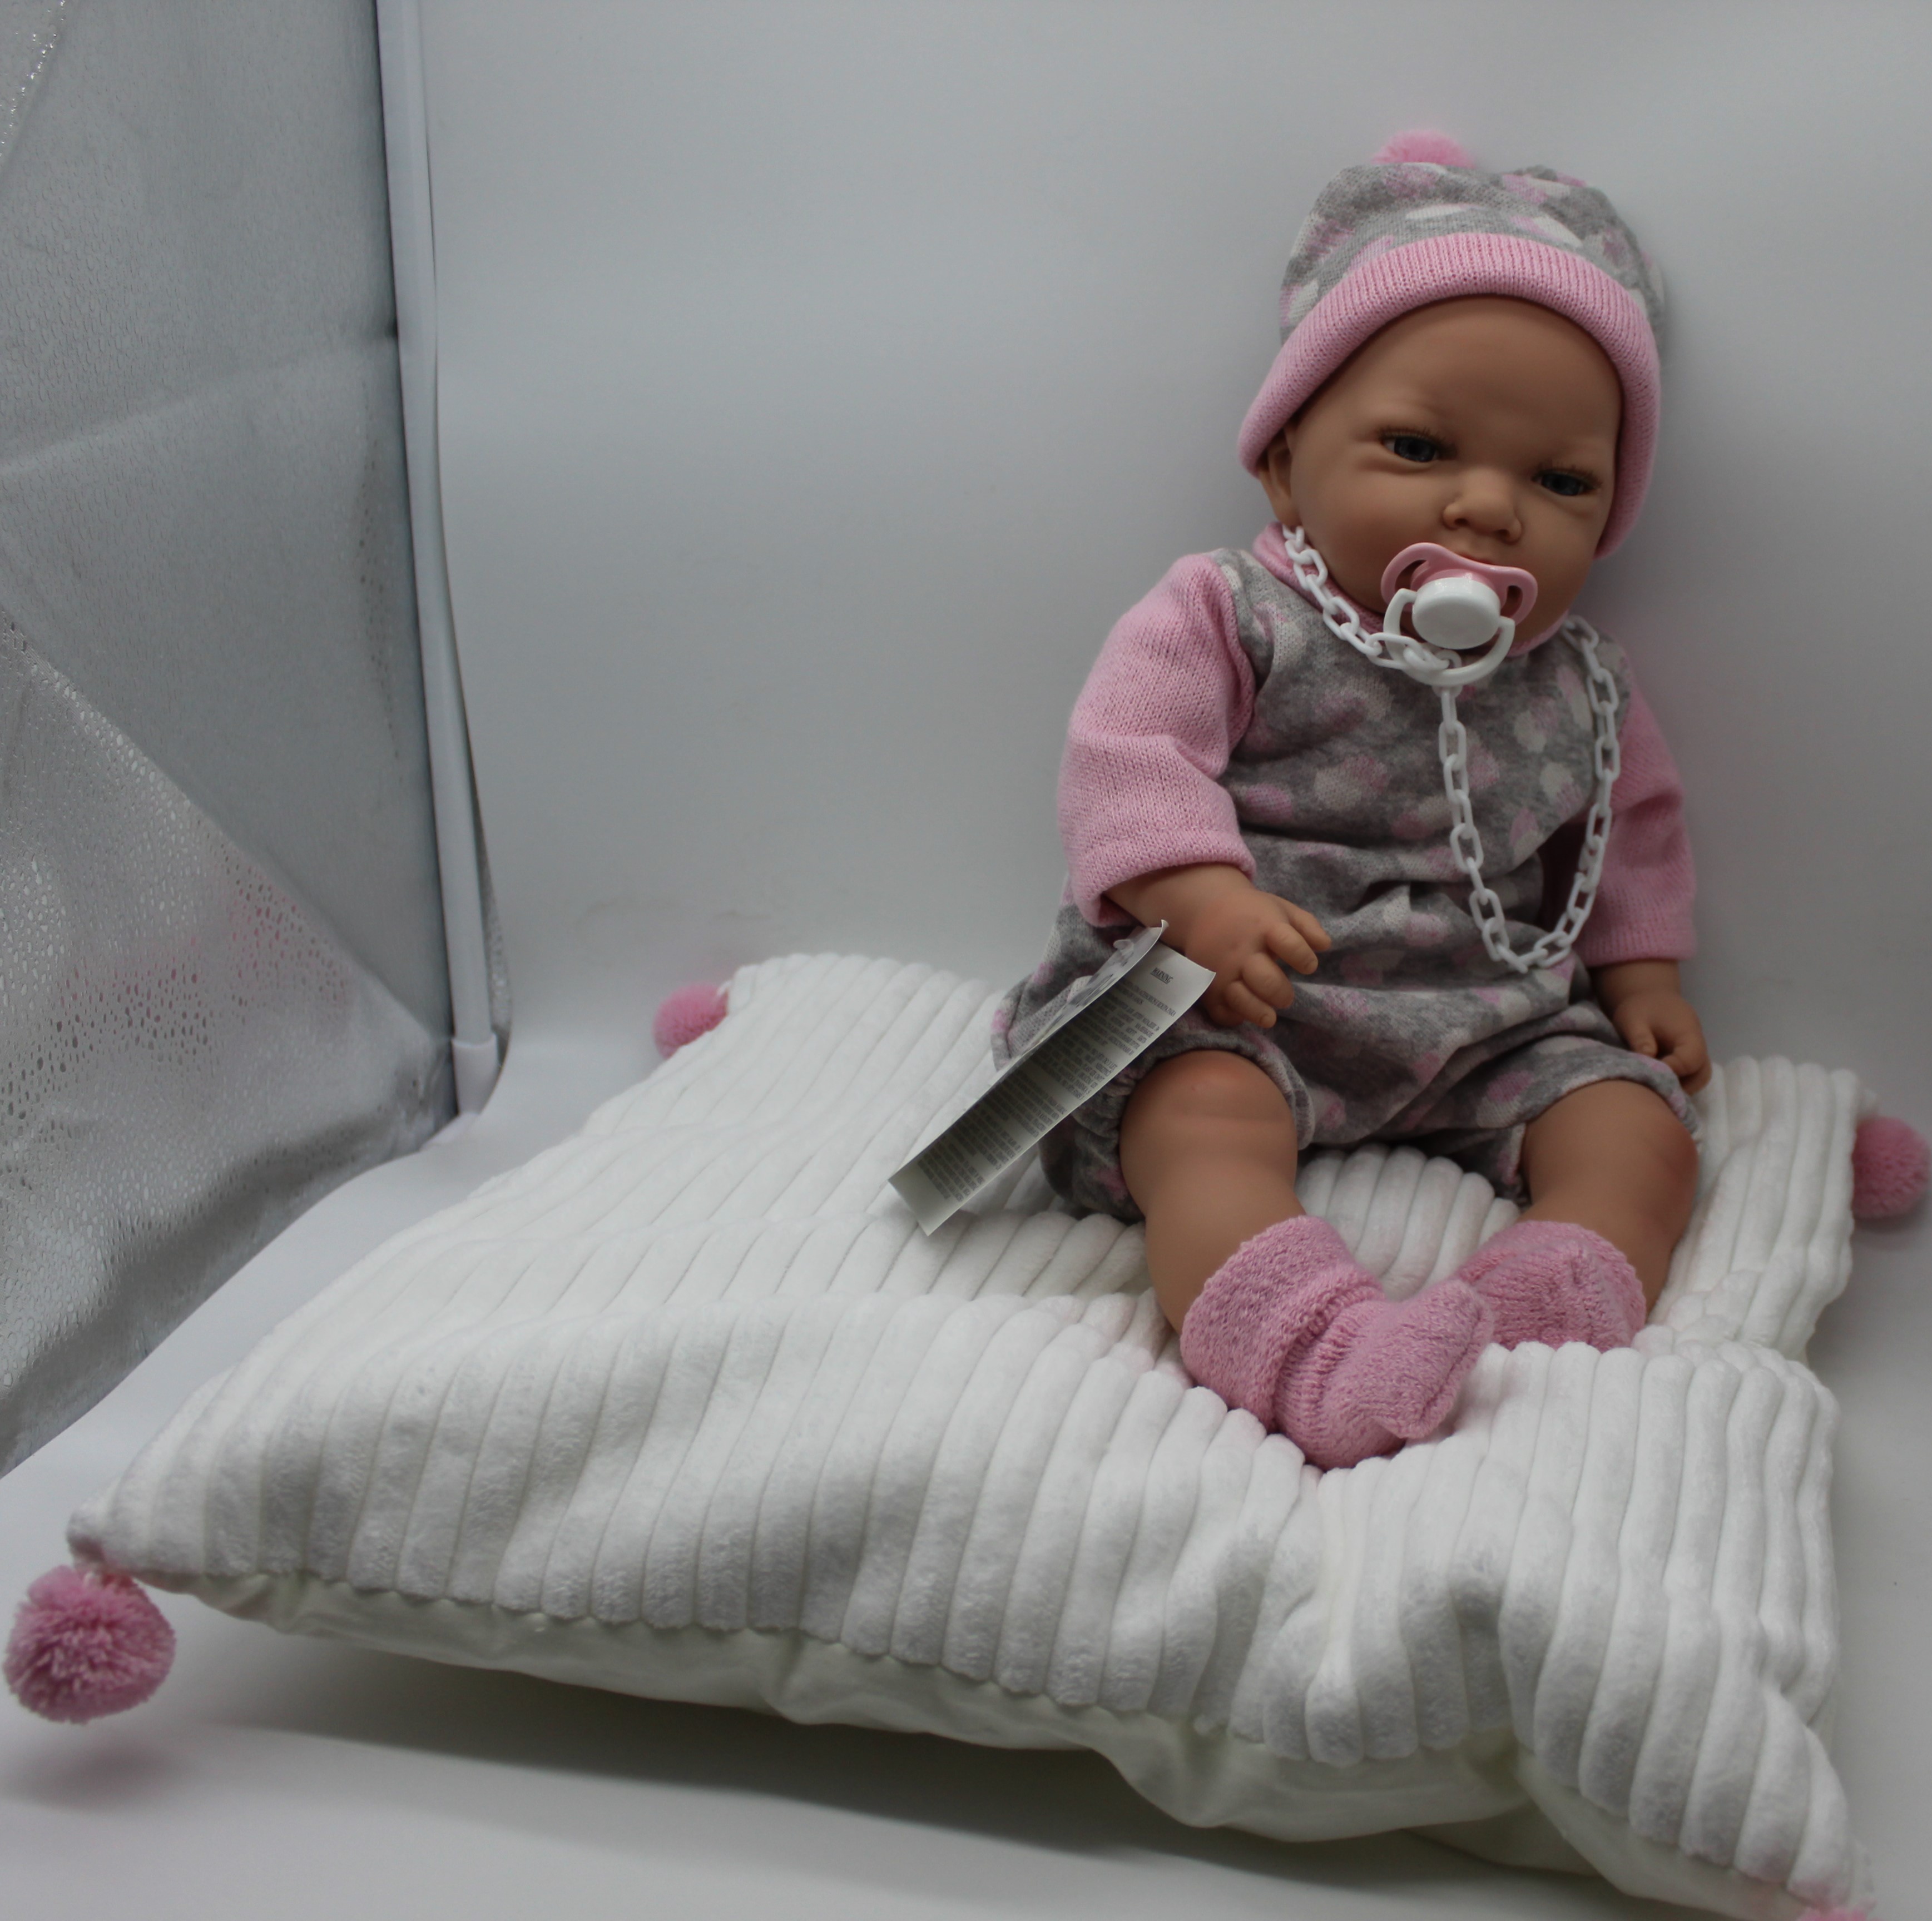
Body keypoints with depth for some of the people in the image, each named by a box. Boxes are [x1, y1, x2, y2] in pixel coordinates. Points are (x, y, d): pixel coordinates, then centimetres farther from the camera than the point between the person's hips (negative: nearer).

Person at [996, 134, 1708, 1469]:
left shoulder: (1581, 686, 10)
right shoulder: (1228, 617, -4)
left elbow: (1635, 823, 25)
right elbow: (1129, 756, -14)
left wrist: (1642, 970, 14)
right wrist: (1203, 897, -29)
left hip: (1492, 1025, 5)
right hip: (1241, 1004, -4)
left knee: (1642, 1122, -13)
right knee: (1202, 1106, -33)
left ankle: (1548, 1309, -34)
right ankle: (1291, 1342, -53)